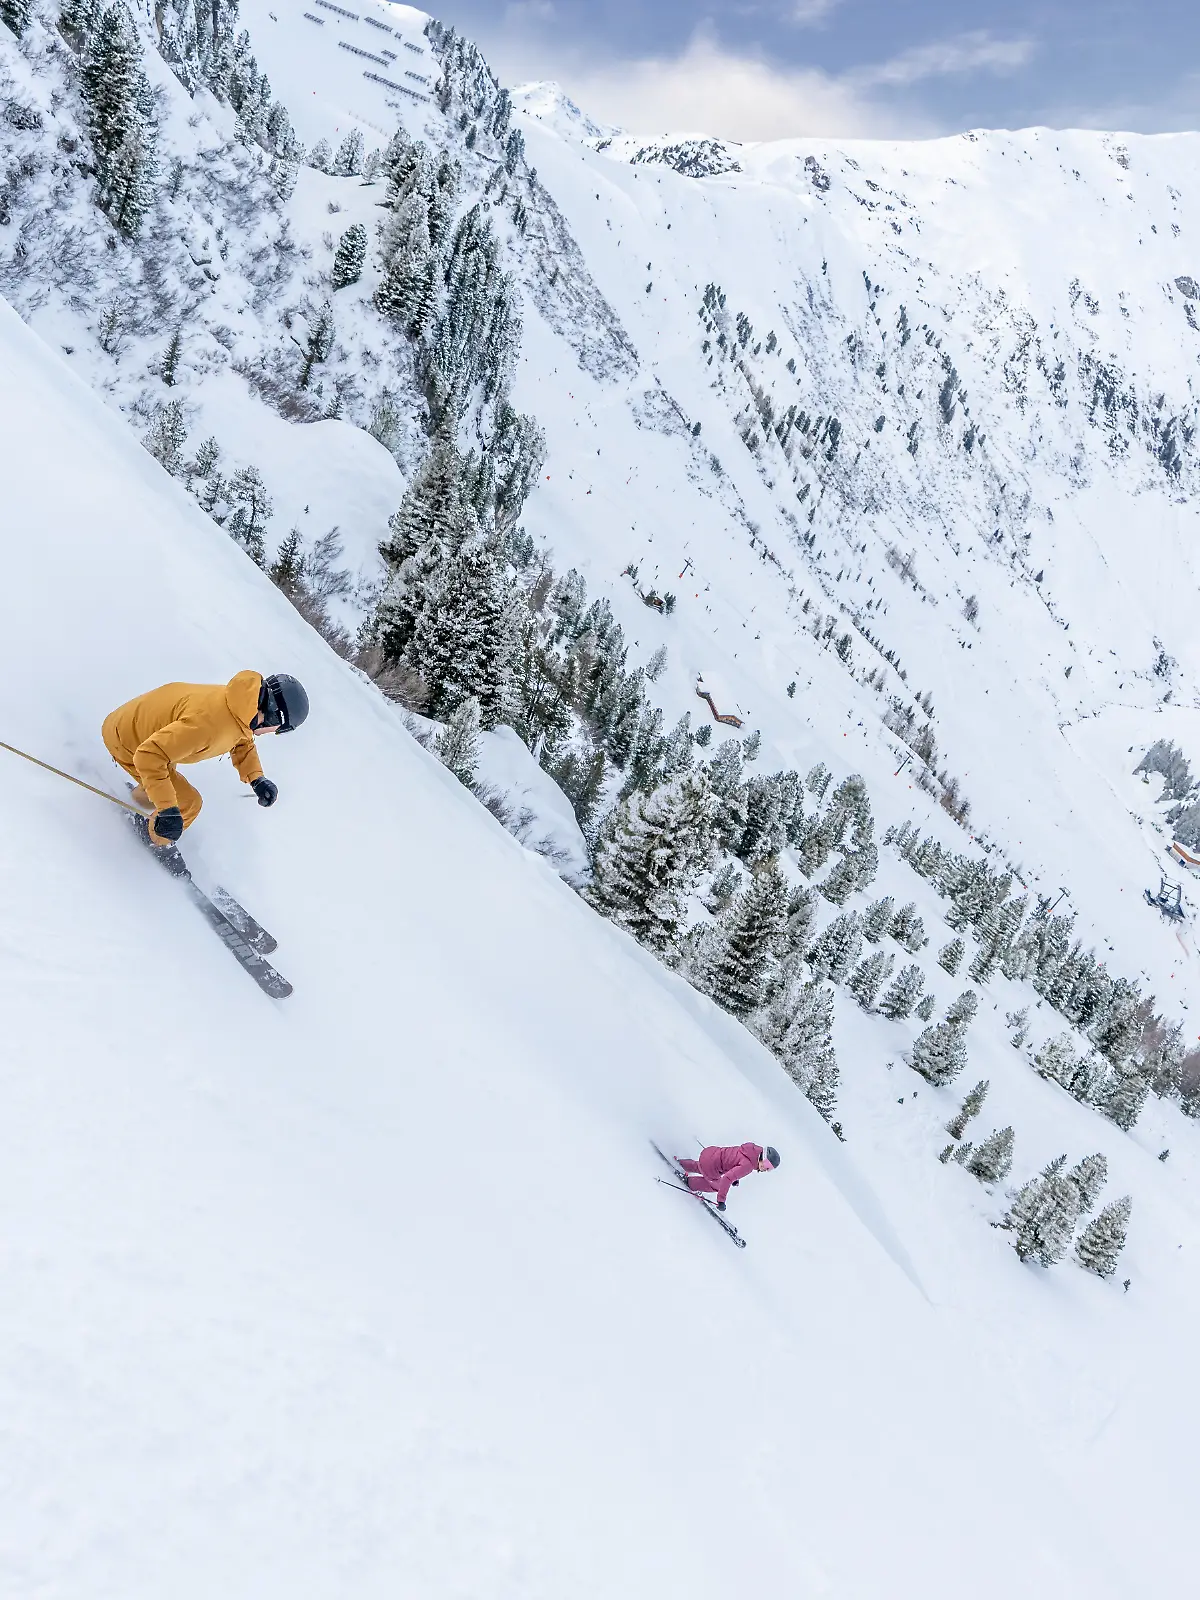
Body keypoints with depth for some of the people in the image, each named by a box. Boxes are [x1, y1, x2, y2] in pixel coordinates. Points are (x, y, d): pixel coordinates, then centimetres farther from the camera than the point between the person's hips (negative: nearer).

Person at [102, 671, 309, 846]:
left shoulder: (239, 701, -14)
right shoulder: (209, 722, -42)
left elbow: (242, 742, 7)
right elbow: (149, 755, -42)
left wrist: (256, 779, -7)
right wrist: (167, 809, -42)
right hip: (126, 742, -8)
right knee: (188, 803, -4)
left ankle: (141, 797, 61)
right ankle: (154, 843, 22)